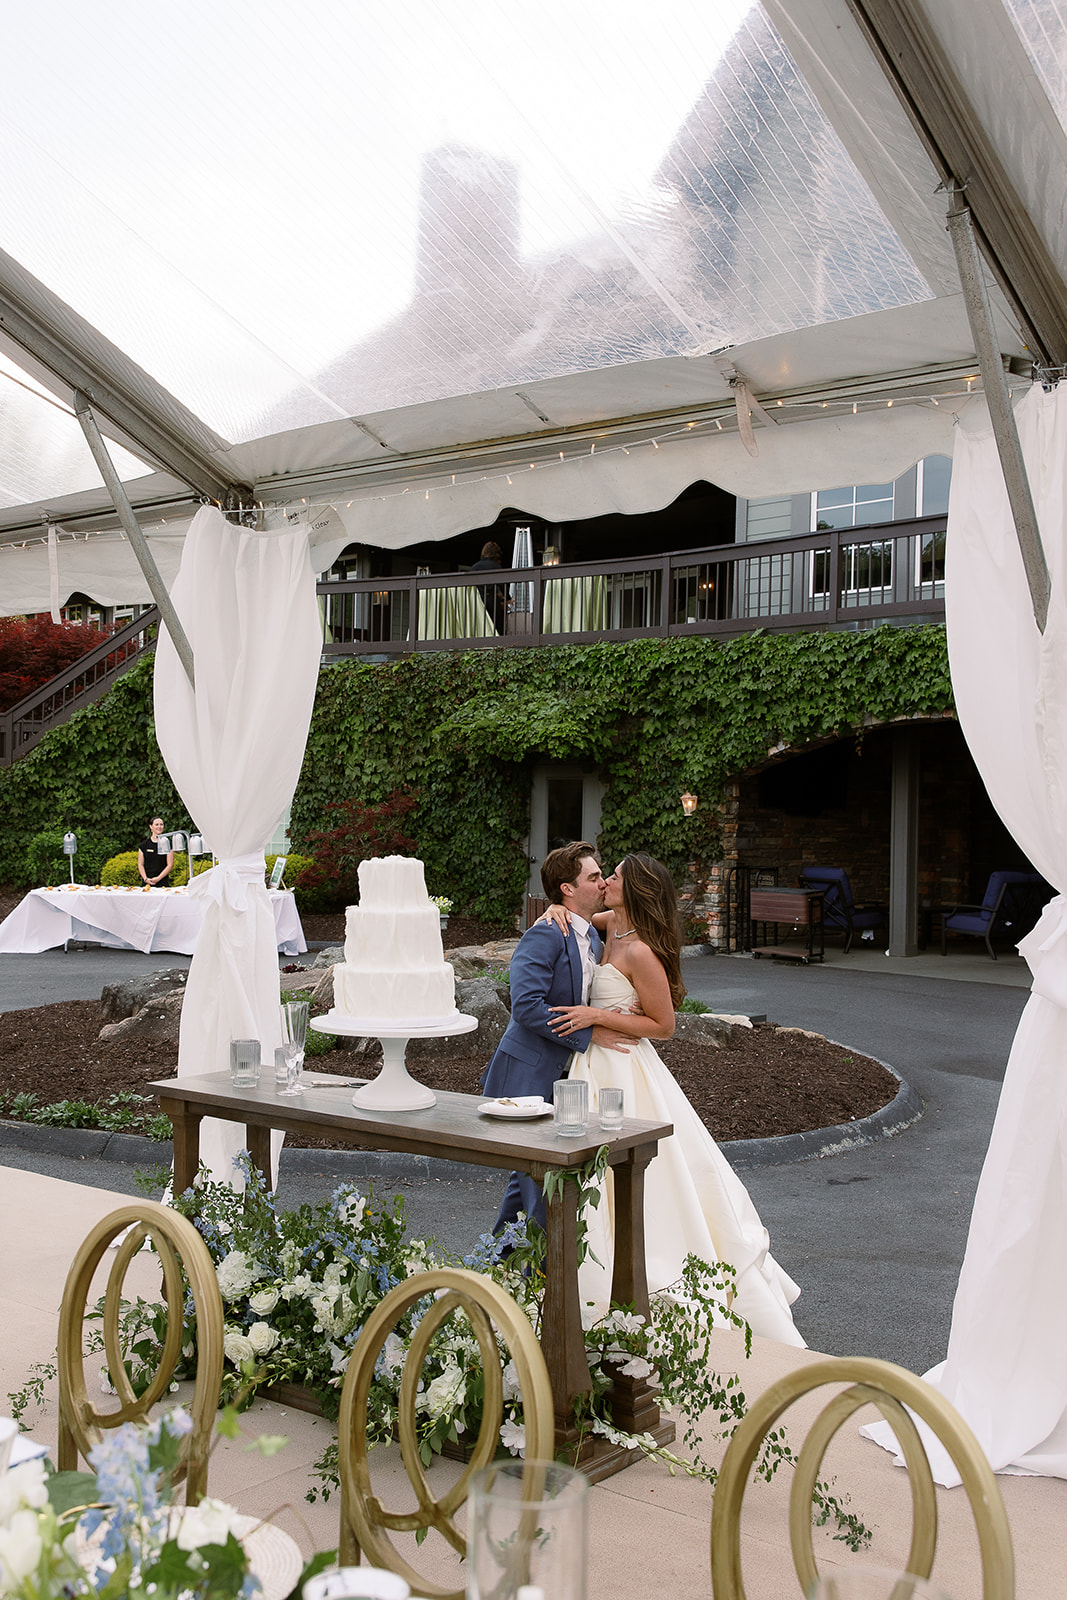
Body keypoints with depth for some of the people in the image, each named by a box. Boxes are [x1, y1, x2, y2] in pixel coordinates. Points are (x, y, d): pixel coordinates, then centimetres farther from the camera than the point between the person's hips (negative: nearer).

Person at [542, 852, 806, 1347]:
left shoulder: (639, 952, -21)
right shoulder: (611, 926, 2)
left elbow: (663, 1024, -16)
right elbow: (574, 919, 21)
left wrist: (597, 1016, -20)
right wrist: (558, 910, -2)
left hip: (624, 1070, -9)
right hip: (599, 1065, 9)